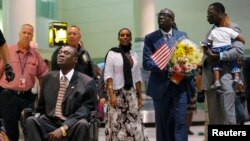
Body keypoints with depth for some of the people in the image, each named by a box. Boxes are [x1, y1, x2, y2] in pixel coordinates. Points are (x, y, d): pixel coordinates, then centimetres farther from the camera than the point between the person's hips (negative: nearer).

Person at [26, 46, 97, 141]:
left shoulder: (87, 82, -2)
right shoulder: (48, 78, 13)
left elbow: (85, 111, -10)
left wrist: (63, 129, -22)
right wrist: (37, 118, 0)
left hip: (72, 127, -3)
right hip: (49, 123, 3)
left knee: (82, 124, -33)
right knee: (31, 121, -24)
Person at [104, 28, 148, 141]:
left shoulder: (134, 55, 11)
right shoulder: (112, 53, -2)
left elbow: (137, 77, 13)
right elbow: (108, 76, -9)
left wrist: (140, 97, 8)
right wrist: (111, 95, -18)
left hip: (131, 94, 4)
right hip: (117, 93, -4)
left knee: (135, 126, -1)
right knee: (117, 125, -6)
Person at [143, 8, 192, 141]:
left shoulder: (182, 35, 9)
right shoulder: (150, 38, 2)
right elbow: (146, 62, -6)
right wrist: (163, 67, -22)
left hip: (180, 85, 1)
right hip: (161, 86, 0)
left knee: (181, 121, -6)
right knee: (163, 123, 8)